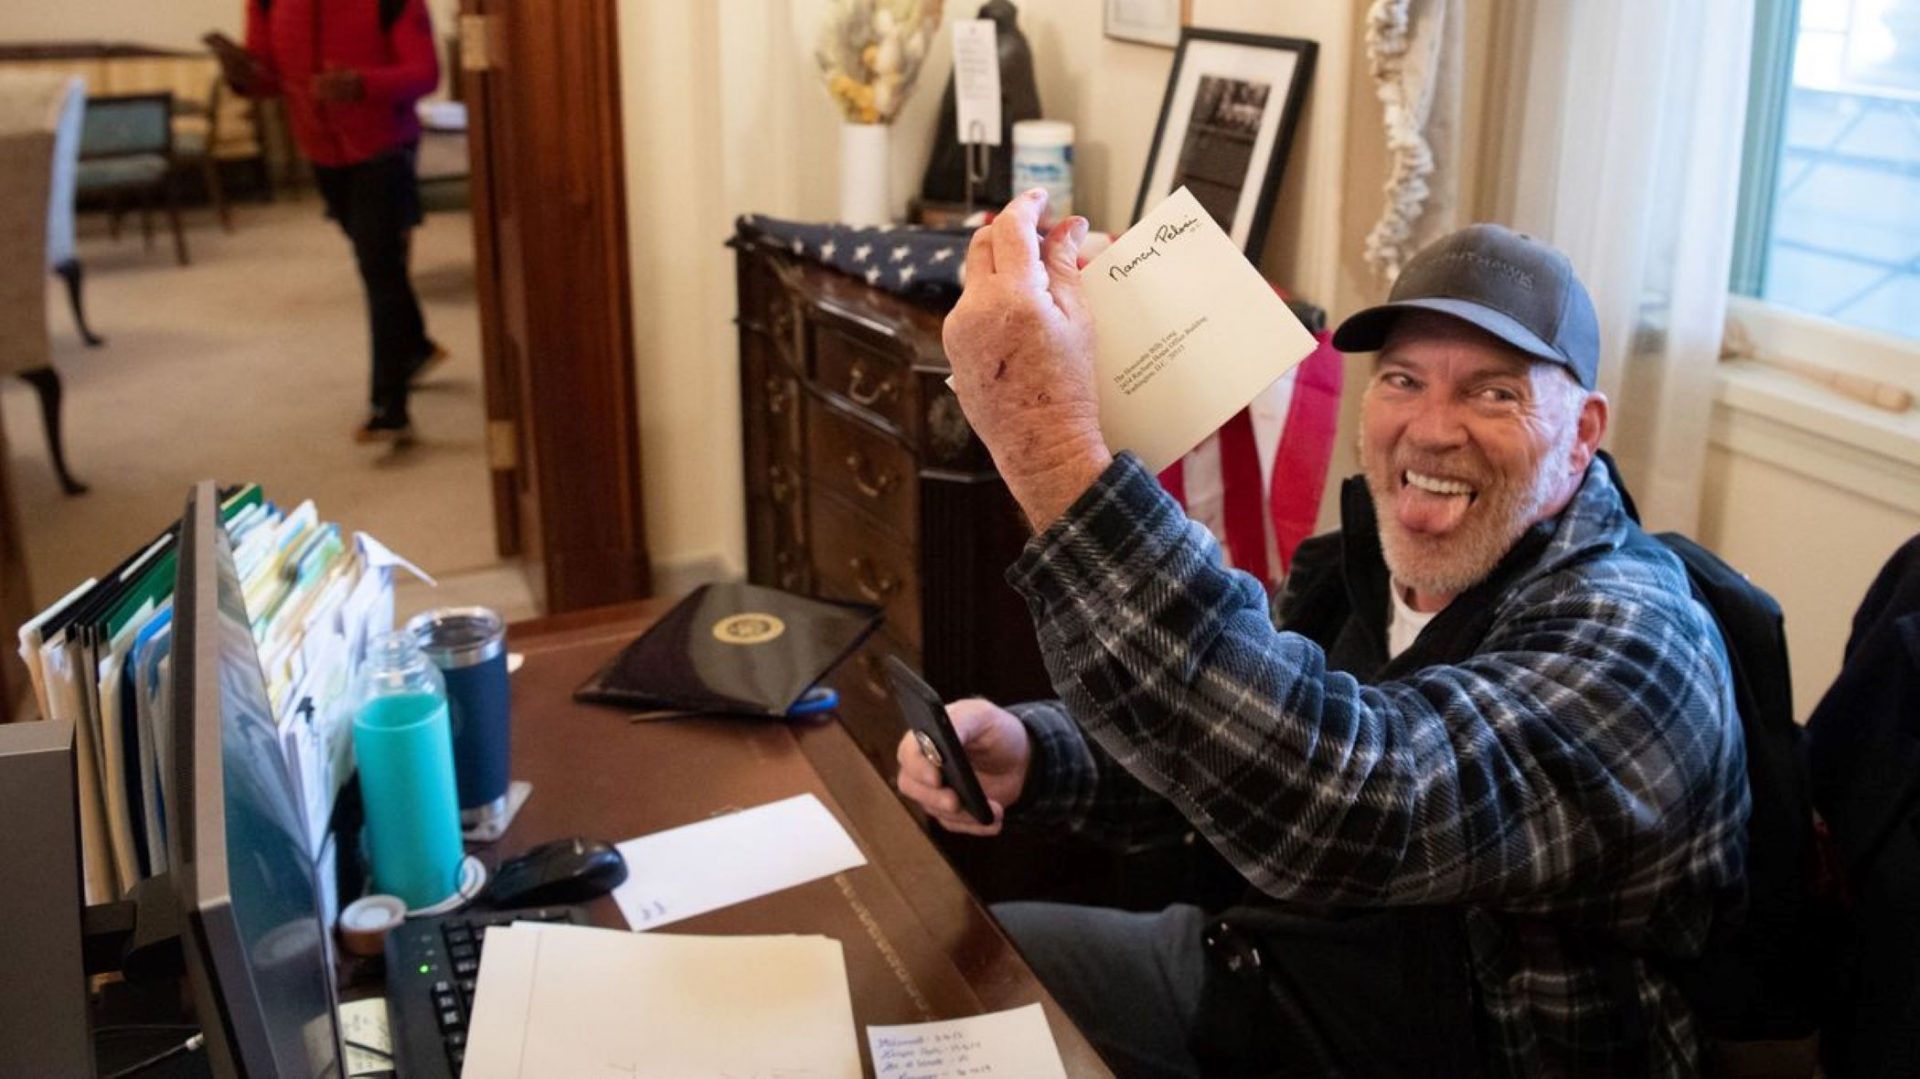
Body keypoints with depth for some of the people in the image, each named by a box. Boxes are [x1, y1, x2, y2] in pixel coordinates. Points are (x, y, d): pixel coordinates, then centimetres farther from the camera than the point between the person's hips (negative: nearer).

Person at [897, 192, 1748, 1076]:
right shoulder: (1376, 554, -3)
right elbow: (1204, 747, 6)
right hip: (1250, 969, 7)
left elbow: (1347, 805, -44)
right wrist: (1032, 755, -16)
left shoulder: (1632, 642, -26)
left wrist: (1056, 454, -48)